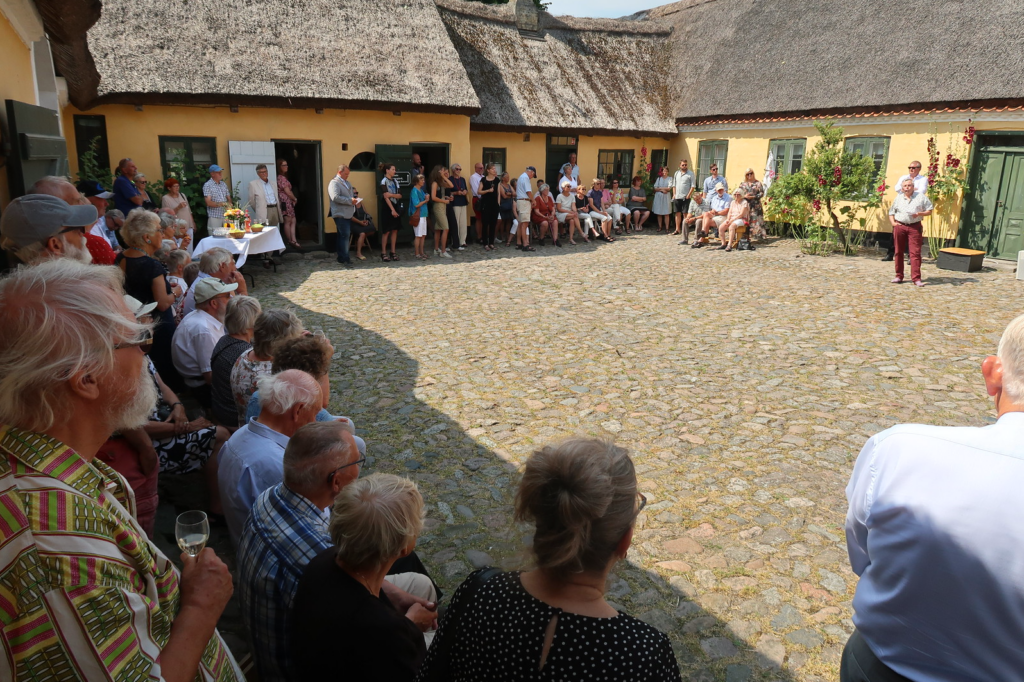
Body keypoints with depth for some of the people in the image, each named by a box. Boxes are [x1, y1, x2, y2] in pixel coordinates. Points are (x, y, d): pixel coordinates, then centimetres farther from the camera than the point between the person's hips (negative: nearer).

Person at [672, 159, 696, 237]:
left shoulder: (690, 174, -2)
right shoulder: (677, 173, 14)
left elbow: (693, 186, -6)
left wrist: (688, 195, -13)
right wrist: (674, 194, 7)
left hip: (685, 198, -5)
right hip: (677, 197, 5)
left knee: (685, 214, -4)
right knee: (678, 213, 8)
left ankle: (685, 230, -1)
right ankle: (677, 229, 14)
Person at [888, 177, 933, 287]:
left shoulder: (921, 197, 7)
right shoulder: (898, 198, 13)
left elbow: (929, 211, 8)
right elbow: (891, 212, 19)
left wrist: (919, 214, -11)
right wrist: (893, 223, 1)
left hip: (915, 227, -2)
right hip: (899, 226, 3)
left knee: (915, 252, -8)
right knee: (899, 252, 6)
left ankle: (916, 278, -9)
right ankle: (899, 276, 15)